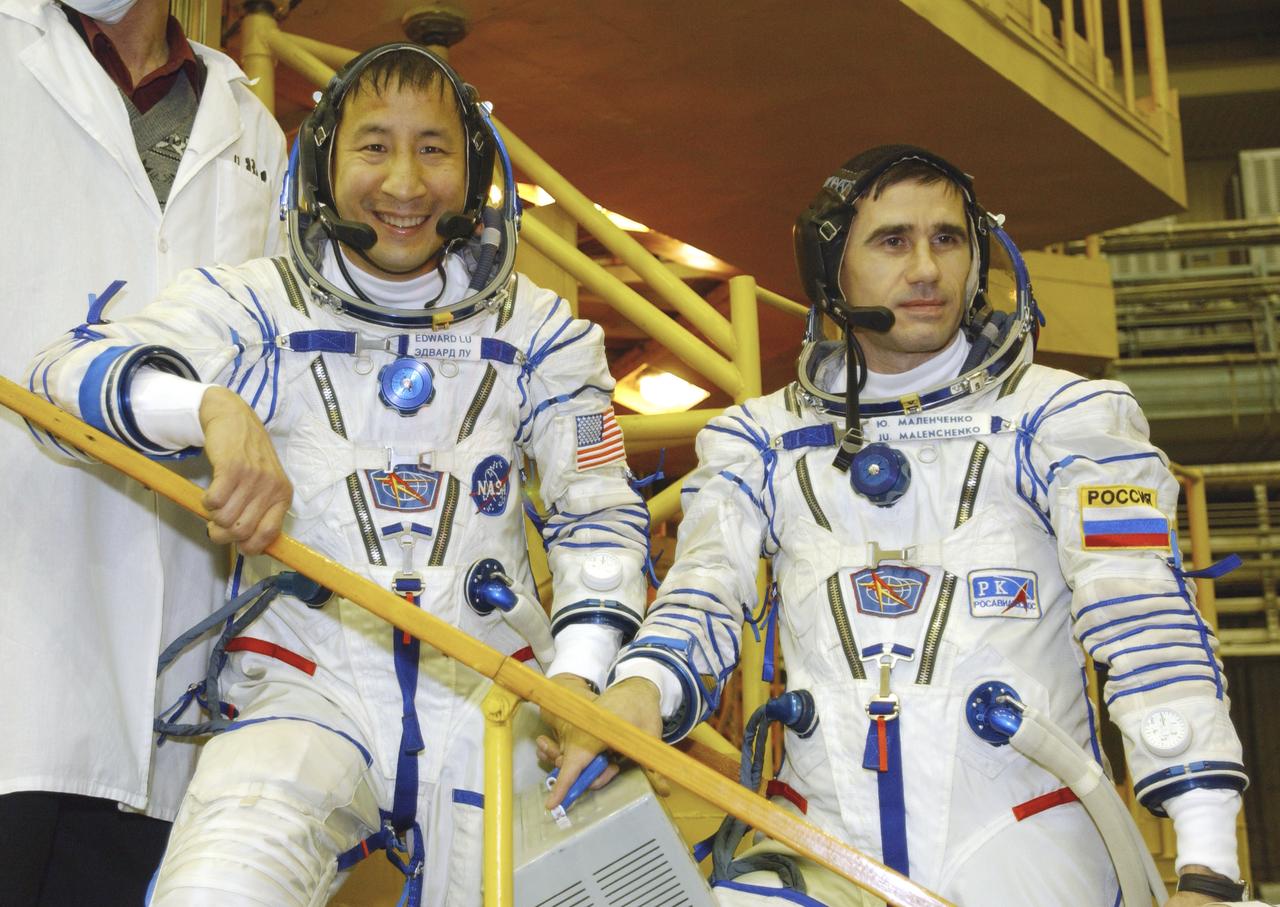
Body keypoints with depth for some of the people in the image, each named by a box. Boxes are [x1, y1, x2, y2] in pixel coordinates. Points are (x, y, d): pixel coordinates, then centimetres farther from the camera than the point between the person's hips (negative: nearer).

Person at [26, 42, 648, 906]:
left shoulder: (536, 329, 12)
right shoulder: (258, 305, 6)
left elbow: (600, 515, 10)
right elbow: (70, 371, -7)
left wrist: (577, 675, -7)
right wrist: (212, 406, -28)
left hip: (488, 702, 3)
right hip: (305, 691, -2)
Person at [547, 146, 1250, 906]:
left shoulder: (1062, 415, 2)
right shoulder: (758, 439, 11)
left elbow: (1145, 624, -8)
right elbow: (703, 599, 1)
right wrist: (641, 689, -23)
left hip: (1022, 845, 0)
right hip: (820, 845, 1)